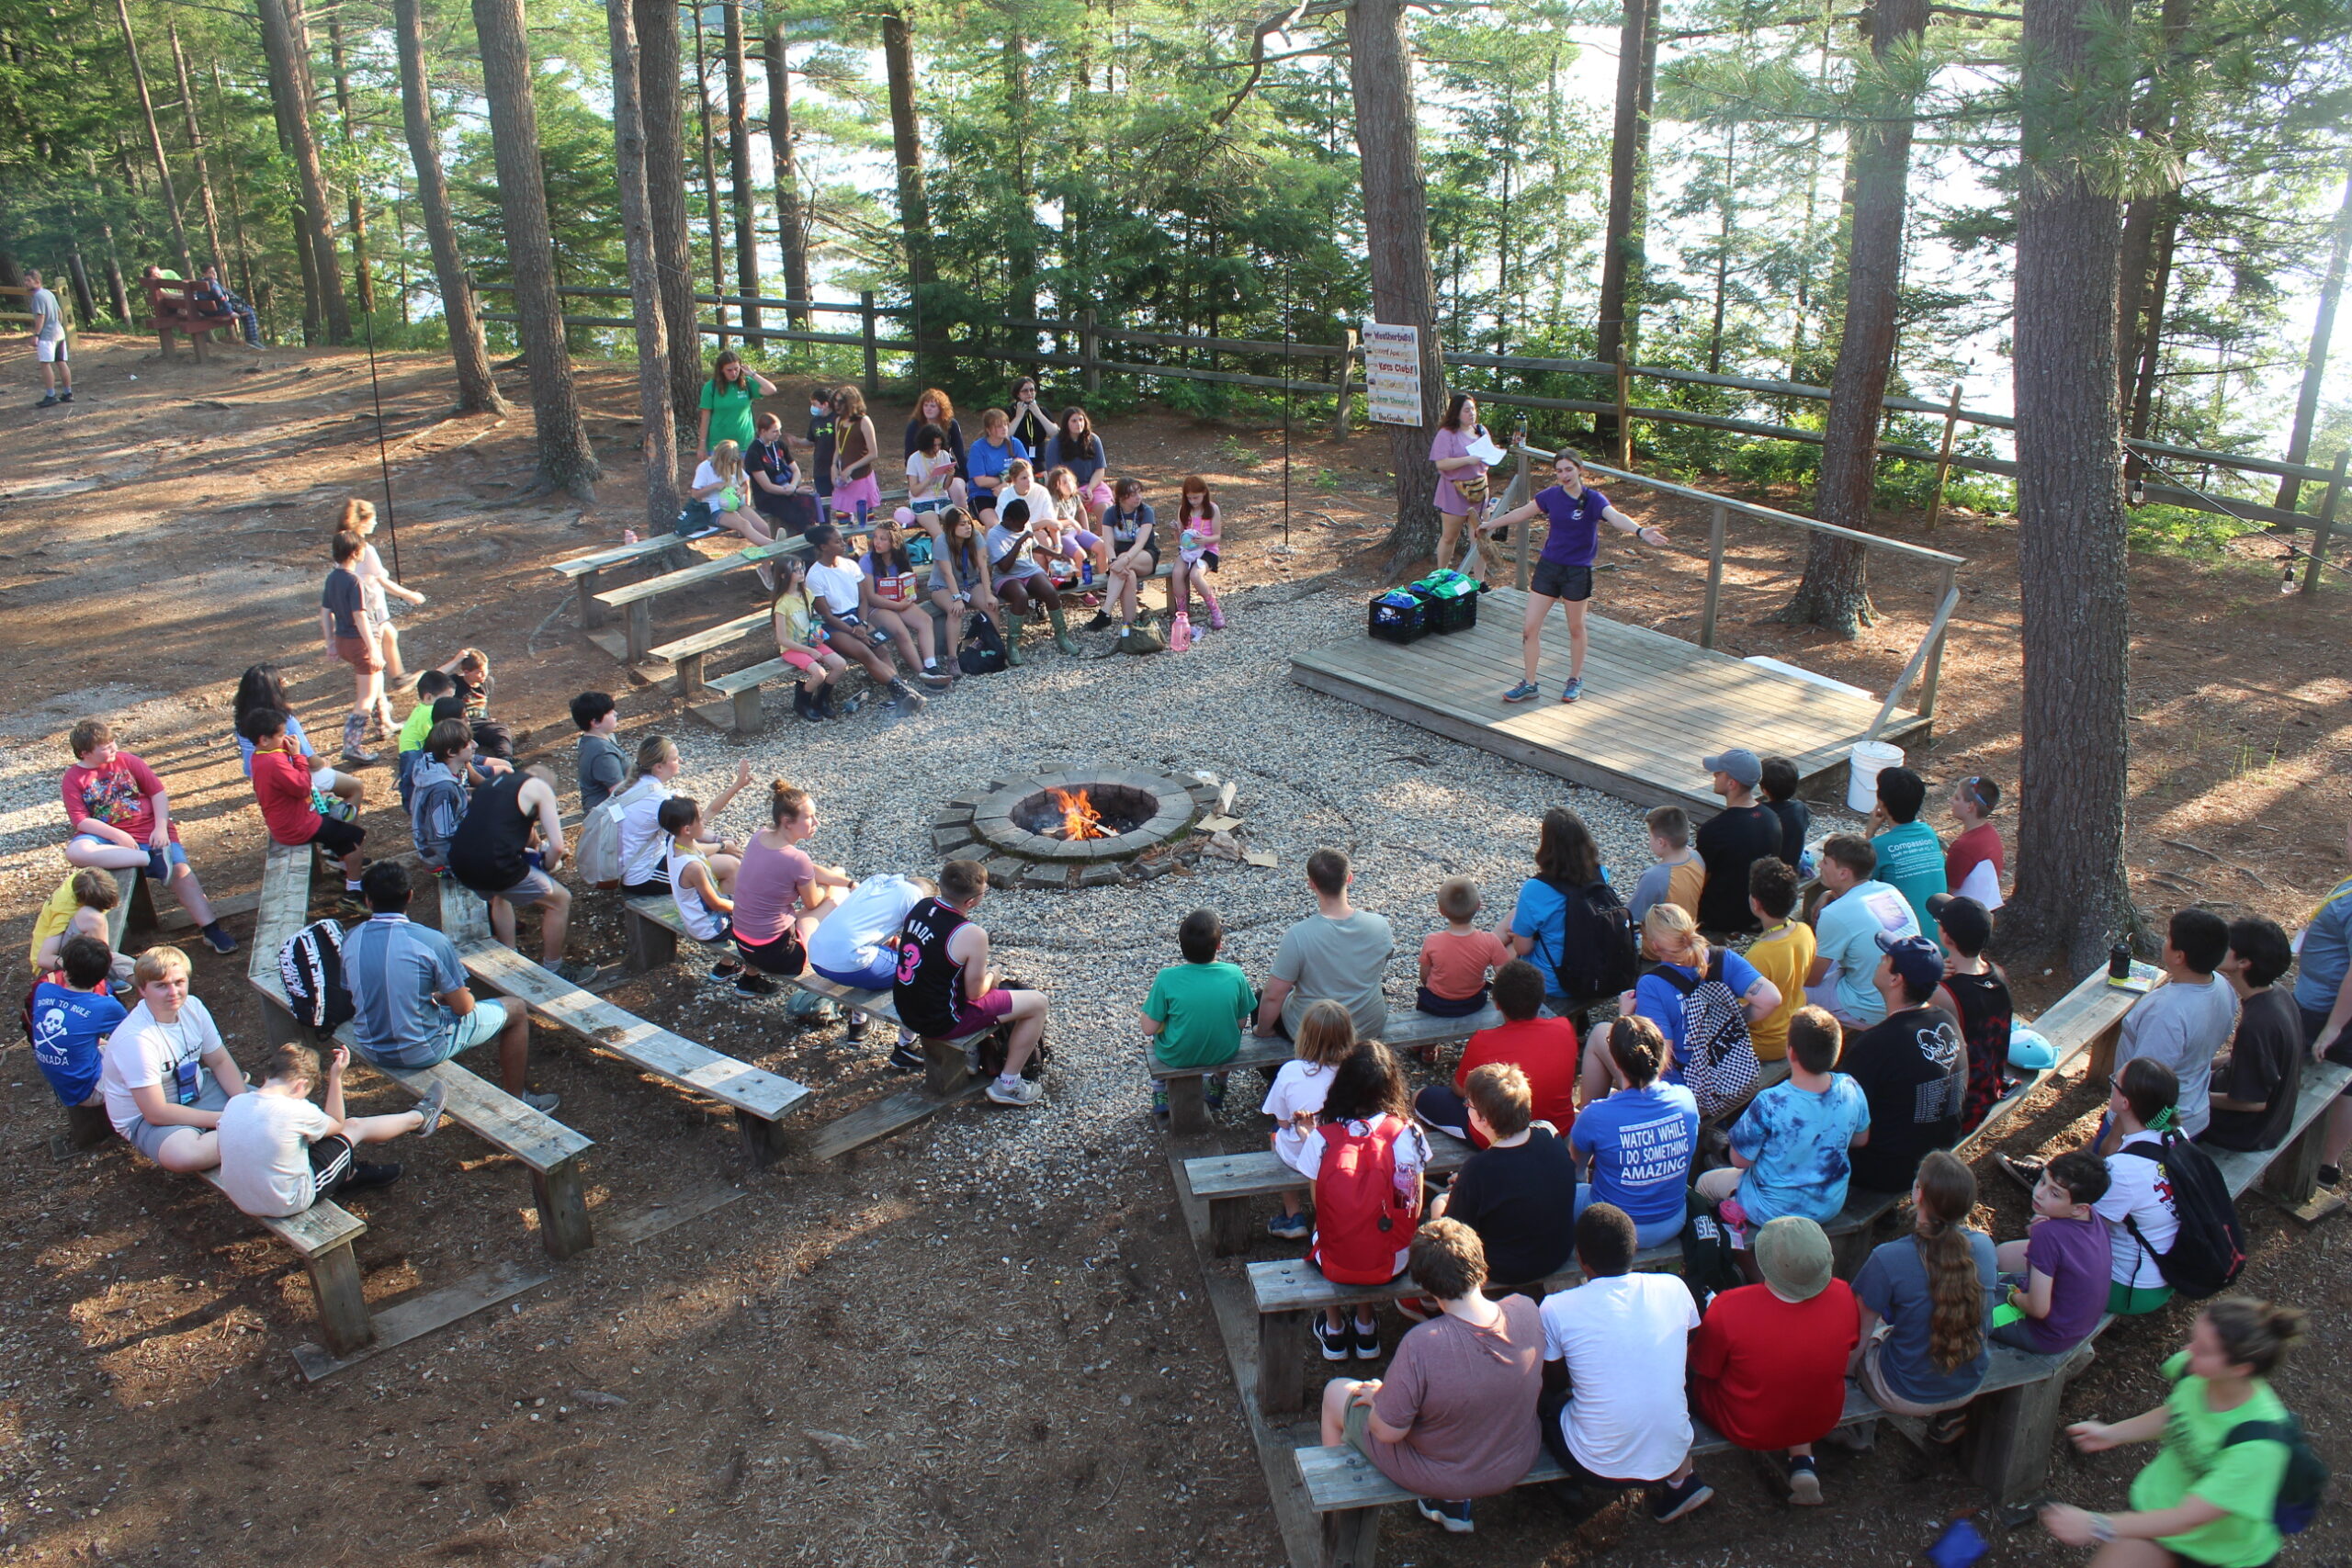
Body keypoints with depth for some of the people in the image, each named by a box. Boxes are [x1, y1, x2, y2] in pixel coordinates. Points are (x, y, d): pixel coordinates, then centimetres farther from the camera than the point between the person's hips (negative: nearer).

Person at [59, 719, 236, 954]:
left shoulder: (126, 760, 6)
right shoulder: (72, 779, 2)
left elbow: (158, 791, 5)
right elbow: (80, 820, -7)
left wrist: (161, 828, -8)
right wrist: (117, 836, -20)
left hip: (148, 831, 1)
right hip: (106, 836, -1)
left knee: (179, 869, -19)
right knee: (75, 851, -34)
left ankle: (210, 928, -17)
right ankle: (150, 859, -36)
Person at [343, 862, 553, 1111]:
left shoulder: (350, 939, -5)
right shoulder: (432, 941, -20)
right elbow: (463, 1007, -12)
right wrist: (442, 996, 13)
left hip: (369, 1050, 6)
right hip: (420, 1052, -6)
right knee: (516, 1011, 13)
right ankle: (517, 1100, 26)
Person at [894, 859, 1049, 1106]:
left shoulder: (920, 907, -3)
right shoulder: (971, 935, -26)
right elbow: (975, 993, -15)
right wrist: (991, 977, 6)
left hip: (906, 1008, 8)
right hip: (940, 1022, -8)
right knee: (1037, 1003, 3)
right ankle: (1007, 1084, 13)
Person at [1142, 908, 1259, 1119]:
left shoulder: (1167, 978, -24)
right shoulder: (1235, 975, -19)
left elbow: (1149, 1029, -17)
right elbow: (1242, 1023, -7)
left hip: (1176, 1058, -1)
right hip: (1225, 1053, 1)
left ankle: (1161, 1094, 38)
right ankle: (1218, 1086, 45)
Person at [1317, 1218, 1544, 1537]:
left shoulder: (1420, 1345, -37)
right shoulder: (1527, 1312, -22)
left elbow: (1388, 1431, -25)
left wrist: (1377, 1396, -4)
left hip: (1436, 1475, -5)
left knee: (1336, 1393, 18)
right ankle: (1457, 1505, 41)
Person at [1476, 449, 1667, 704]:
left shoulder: (1593, 499, -14)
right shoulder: (1551, 495, -2)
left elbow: (1616, 517, -33)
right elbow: (1523, 513, 15)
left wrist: (1640, 531, -53)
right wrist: (1491, 524, 27)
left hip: (1577, 572, -4)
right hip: (1548, 567, 4)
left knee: (1576, 628, 13)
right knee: (1530, 628, 1)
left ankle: (1575, 680, 32)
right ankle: (1529, 684, 14)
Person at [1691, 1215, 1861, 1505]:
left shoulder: (1728, 1310, -34)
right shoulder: (1843, 1297, -24)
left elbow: (1703, 1367, -16)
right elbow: (1850, 1351, -1)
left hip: (1746, 1431, -2)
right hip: (1822, 1423, 2)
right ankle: (1802, 1461, 19)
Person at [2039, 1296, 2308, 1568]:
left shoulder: (2261, 1442, -36)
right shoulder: (2192, 1369, -20)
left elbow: (2187, 1518, -32)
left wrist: (2097, 1526, -34)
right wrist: (2112, 1433, 3)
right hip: (2159, 1506, 4)